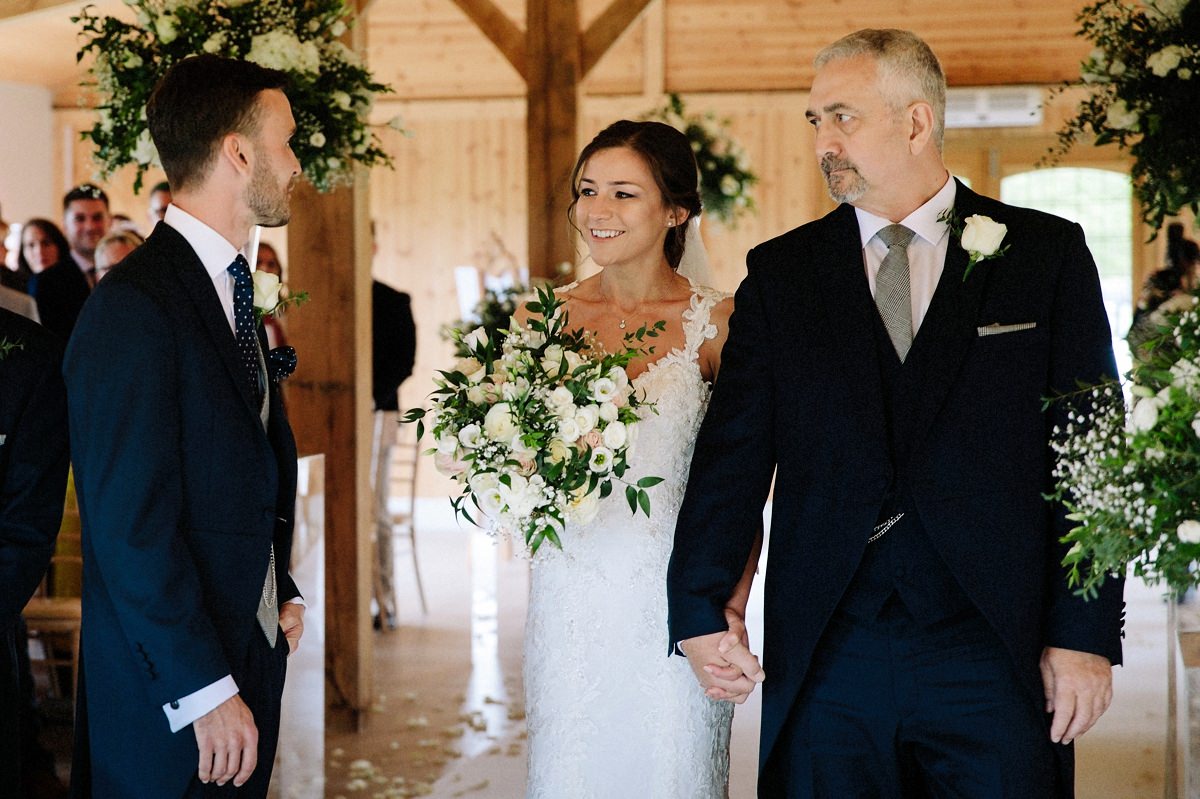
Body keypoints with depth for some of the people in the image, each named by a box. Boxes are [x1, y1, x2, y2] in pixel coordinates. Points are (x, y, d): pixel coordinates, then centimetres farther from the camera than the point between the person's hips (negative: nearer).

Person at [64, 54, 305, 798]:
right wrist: (203, 690, -20)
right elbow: (129, 521, -21)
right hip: (170, 688, -8)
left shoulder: (231, 289, 12)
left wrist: (282, 592, 10)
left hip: (250, 650, 8)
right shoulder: (134, 304, -18)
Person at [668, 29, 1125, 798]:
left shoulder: (1047, 254, 4)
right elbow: (734, 449, 4)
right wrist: (700, 610, -5)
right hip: (826, 664, 2)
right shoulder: (780, 271, 9)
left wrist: (1086, 634, -6)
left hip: (995, 655, -1)